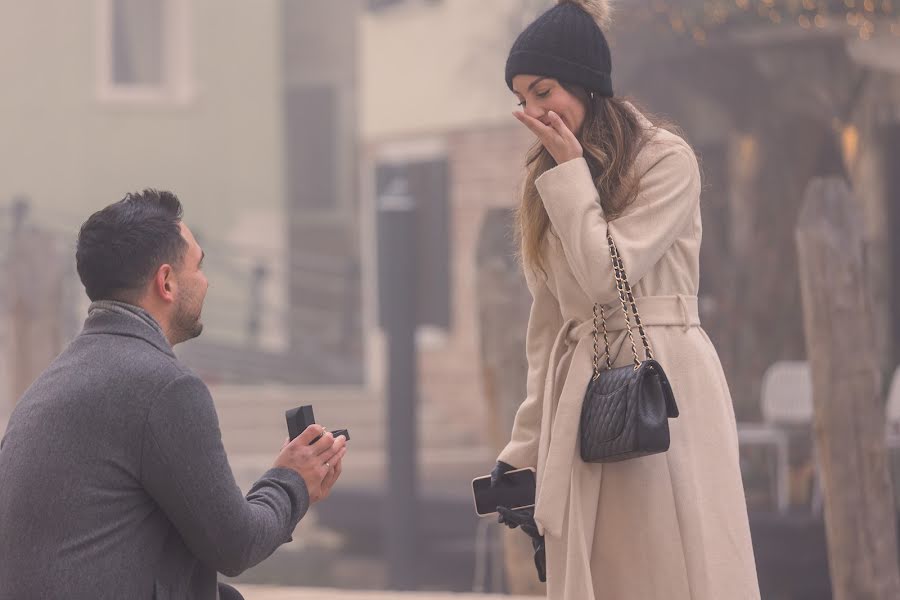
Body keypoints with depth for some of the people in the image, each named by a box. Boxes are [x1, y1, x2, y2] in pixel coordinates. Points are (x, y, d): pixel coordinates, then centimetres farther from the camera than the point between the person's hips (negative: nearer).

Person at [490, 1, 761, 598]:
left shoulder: (667, 160, -3)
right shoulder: (552, 185, 18)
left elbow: (607, 274, -14)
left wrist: (569, 170, -6)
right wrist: (527, 448, 12)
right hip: (583, 395, 6)